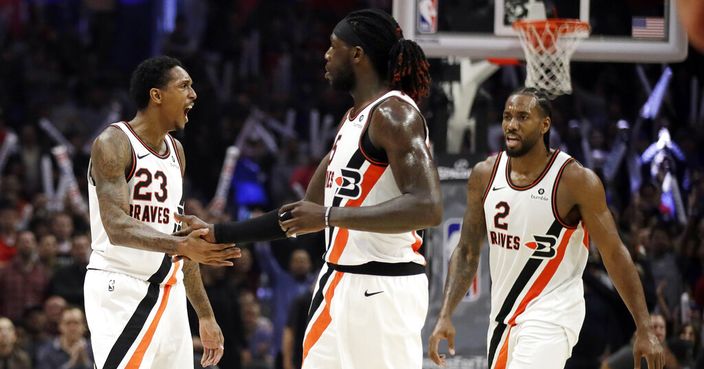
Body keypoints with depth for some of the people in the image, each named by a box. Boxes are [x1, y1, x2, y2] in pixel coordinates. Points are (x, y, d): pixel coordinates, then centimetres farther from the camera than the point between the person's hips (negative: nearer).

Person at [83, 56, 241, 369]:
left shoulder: (175, 150, 15)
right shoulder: (113, 144, -10)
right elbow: (117, 227, -23)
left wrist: (205, 314, 20)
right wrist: (181, 246, -37)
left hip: (169, 294, 8)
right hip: (121, 291, -8)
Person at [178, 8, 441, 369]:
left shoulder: (394, 114, -14)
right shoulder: (353, 120, 17)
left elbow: (427, 208, -27)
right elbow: (305, 212, 23)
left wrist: (330, 216, -26)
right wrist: (218, 234, 21)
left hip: (380, 289, -10)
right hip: (341, 285, 10)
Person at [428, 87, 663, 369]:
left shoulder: (576, 181, -14)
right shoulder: (484, 175, 0)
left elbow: (614, 254, -10)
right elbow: (467, 252, 7)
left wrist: (644, 328, -12)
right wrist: (445, 316, -4)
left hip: (551, 316, -7)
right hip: (503, 315, 7)